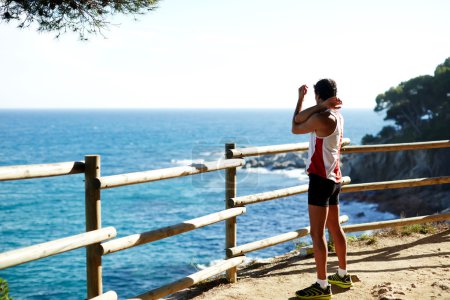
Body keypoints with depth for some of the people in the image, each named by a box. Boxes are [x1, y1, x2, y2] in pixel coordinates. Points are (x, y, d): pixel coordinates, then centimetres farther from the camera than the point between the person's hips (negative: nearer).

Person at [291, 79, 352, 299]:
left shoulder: (322, 117, -18)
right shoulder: (337, 115, 10)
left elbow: (295, 128, -5)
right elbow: (299, 119, 7)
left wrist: (300, 99, -1)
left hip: (321, 179, -10)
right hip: (334, 178, 10)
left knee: (317, 234, -6)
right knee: (334, 228, 19)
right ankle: (343, 275, 32)